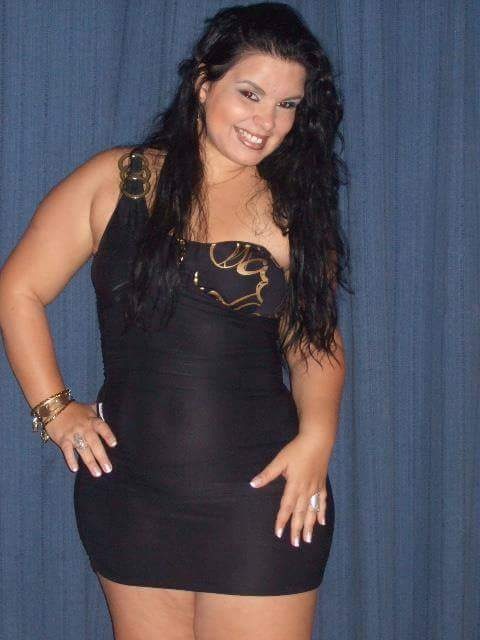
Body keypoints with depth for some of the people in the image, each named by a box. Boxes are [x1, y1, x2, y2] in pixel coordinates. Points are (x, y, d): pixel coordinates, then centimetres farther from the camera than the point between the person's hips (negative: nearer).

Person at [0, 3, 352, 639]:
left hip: (262, 494, 0)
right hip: (131, 496, 0)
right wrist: (55, 409, -2)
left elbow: (317, 339, 10)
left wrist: (316, 436, -7)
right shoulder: (118, 180, 1)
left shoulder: (294, 214, 6)